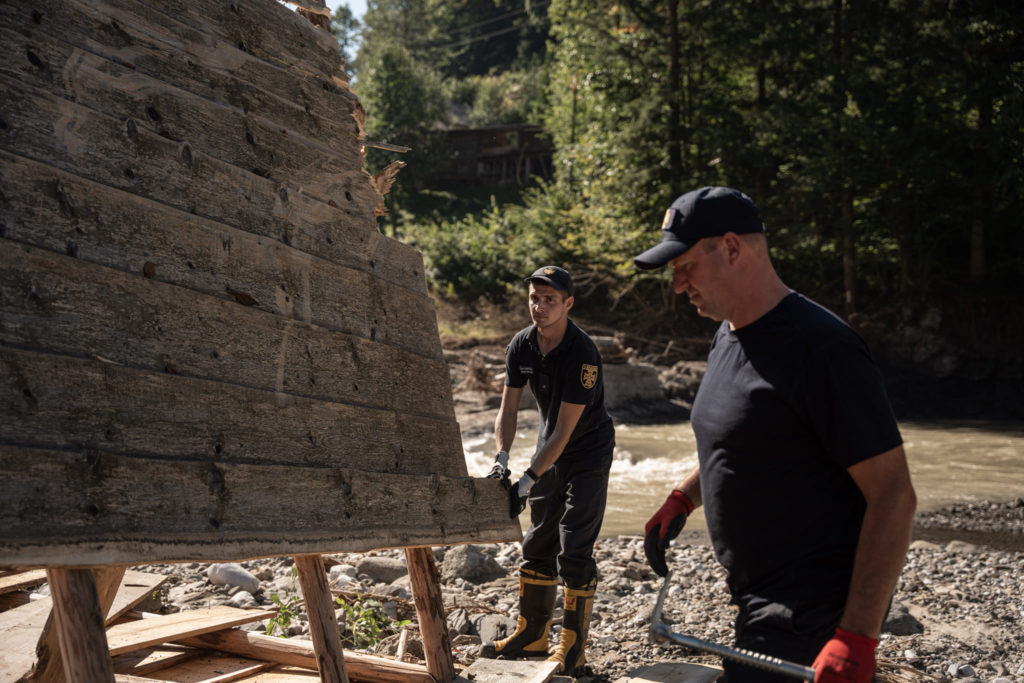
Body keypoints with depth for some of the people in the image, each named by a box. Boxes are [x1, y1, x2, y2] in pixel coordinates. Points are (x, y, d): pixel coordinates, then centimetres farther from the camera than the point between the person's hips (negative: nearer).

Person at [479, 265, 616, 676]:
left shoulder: (581, 353, -27)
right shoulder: (521, 346, -7)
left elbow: (565, 429, -27)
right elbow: (508, 408, -4)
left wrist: (528, 480, -30)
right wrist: (501, 458, -21)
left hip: (589, 452, -7)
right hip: (550, 450, 7)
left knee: (574, 550, -9)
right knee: (538, 544, 12)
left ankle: (573, 647, 1)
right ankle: (532, 634, 25)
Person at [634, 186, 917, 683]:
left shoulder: (820, 346, -18)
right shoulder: (727, 338, 11)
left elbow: (893, 495, -20)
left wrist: (856, 637, -25)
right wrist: (681, 498, 8)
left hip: (813, 614, -9)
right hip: (759, 604, 9)